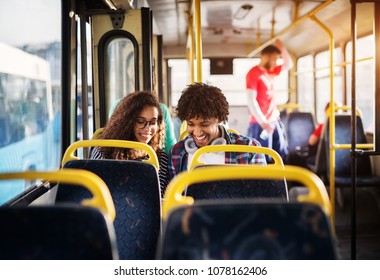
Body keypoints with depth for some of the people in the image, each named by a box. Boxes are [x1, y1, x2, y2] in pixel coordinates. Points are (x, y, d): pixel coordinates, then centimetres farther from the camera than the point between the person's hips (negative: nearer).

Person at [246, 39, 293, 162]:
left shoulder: (270, 71, 13)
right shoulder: (253, 73, -11)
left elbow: (288, 64, 27)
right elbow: (251, 100, -18)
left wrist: (281, 48, 12)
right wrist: (263, 122, -21)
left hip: (275, 121, 8)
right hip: (260, 124, -8)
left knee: (281, 156, 7)